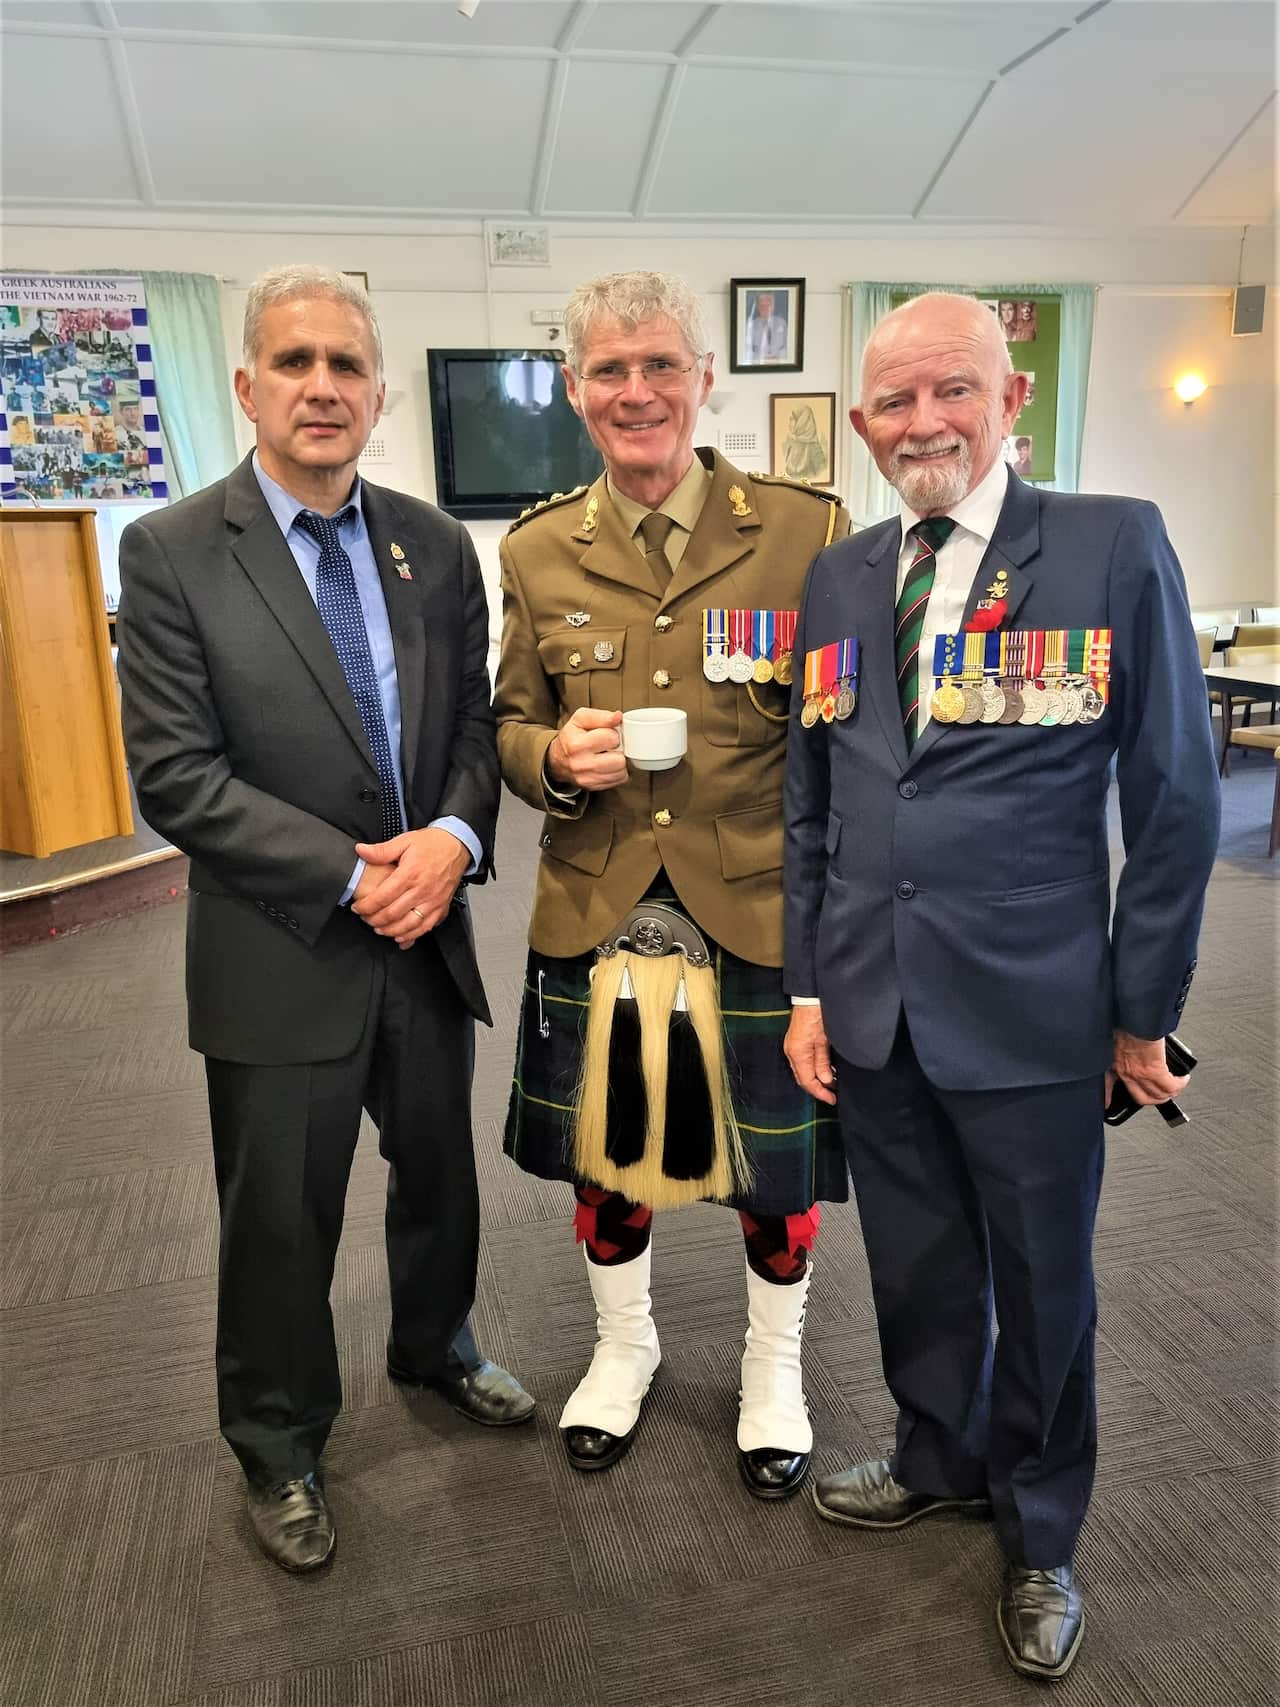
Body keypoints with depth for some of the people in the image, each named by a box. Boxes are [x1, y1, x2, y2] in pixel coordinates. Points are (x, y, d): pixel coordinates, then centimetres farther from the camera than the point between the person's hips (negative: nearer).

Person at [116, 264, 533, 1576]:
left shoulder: (435, 546, 3)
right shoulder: (170, 554, -9)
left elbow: (473, 723, 5)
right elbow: (177, 775, -14)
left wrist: (454, 837, -15)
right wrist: (354, 876, -19)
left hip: (428, 935, 4)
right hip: (280, 953, -4)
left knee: (440, 1174, 22)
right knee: (281, 1222, 12)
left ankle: (433, 1350, 51)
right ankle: (279, 1447, 39)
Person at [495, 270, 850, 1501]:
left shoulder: (806, 532, -6)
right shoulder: (536, 552, 2)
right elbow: (509, 724, 10)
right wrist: (555, 757, -13)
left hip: (762, 919, -2)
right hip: (595, 920, 2)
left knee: (775, 1165, 14)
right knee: (603, 1157, 18)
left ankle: (773, 1365, 44)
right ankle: (623, 1346, 47)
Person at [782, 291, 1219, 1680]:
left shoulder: (1114, 546, -6)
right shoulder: (838, 578, 6)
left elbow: (1173, 798, -5)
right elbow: (809, 801, 8)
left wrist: (1143, 1011, -4)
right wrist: (806, 989, 6)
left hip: (1031, 1014, -3)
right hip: (869, 1007, 4)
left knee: (1041, 1288, 15)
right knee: (915, 1269, 20)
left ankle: (1039, 1537, 41)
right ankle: (940, 1460, 48)